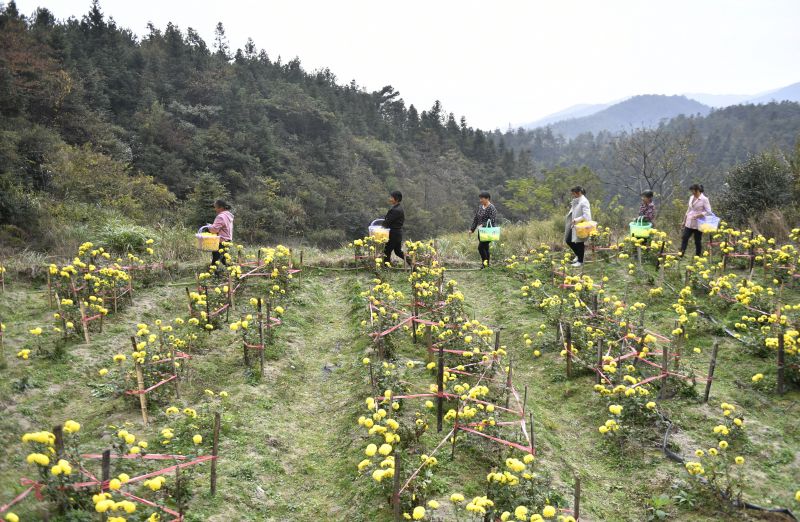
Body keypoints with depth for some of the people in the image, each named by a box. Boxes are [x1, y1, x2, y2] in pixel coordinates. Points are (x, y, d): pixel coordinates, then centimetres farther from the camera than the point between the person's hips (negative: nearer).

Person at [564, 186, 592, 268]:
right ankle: (578, 254, 33)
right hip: (574, 225, 8)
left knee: (579, 243, 3)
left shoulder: (584, 202, -17)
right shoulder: (575, 201, 8)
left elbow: (586, 215, -24)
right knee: (568, 240, 11)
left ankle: (580, 261, 18)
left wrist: (577, 220, -29)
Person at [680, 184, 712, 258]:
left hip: (698, 224, -6)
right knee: (684, 238, -2)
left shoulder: (704, 199, -11)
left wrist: (698, 215, -24)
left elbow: (709, 212, -14)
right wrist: (684, 220, 18)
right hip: (689, 223, 6)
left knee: (698, 241, 4)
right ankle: (681, 255, -2)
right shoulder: (691, 197, 9)